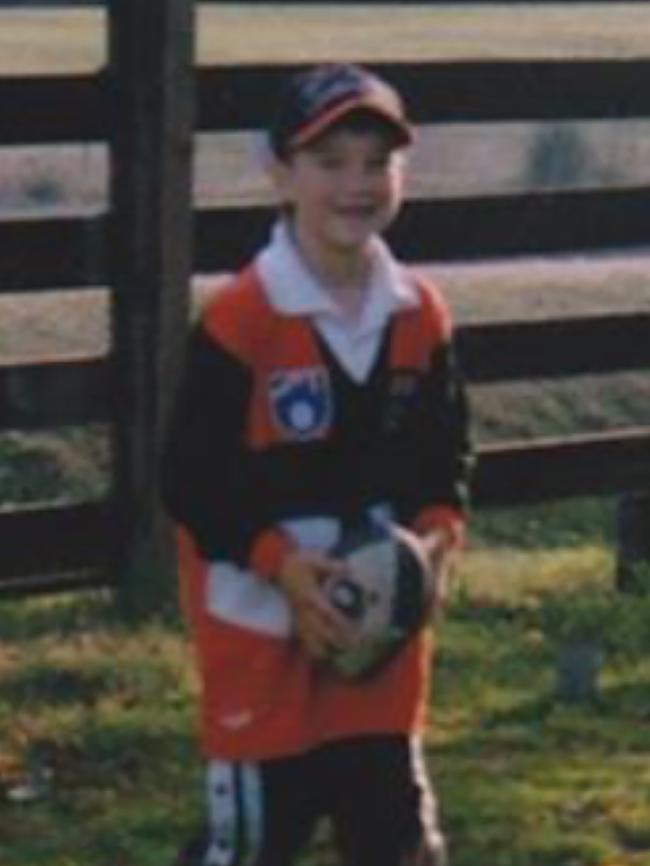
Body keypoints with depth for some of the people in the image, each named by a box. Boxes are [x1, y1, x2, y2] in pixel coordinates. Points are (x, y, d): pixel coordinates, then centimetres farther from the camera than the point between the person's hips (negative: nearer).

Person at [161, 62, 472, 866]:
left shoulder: (420, 316, 1)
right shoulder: (241, 320, -16)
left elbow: (445, 453, 12)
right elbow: (191, 478, -15)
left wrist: (437, 533, -7)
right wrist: (282, 564, -23)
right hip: (261, 628, -5)